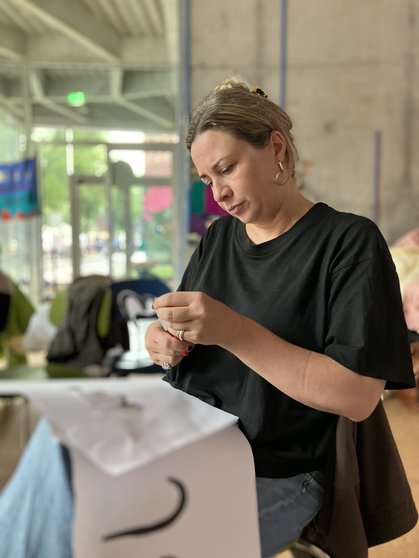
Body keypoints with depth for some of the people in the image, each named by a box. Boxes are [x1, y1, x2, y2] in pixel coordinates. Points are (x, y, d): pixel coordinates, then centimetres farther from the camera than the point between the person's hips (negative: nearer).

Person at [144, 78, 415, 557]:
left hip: (275, 478, -5)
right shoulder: (217, 237, 9)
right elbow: (171, 336, 16)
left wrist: (234, 331, -26)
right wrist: (161, 342, -9)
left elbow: (358, 397, -17)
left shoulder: (349, 241, -9)